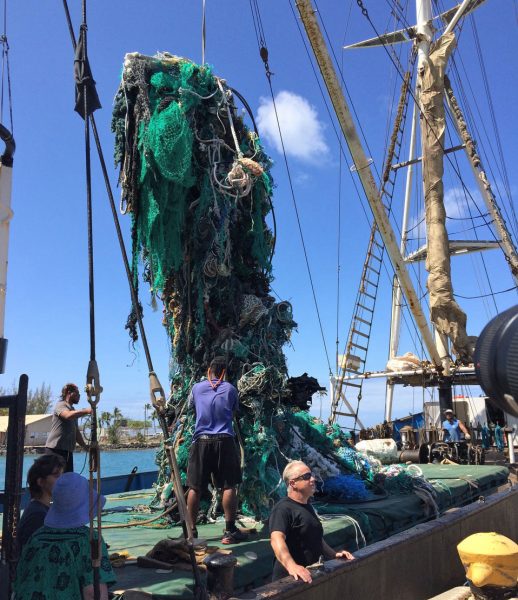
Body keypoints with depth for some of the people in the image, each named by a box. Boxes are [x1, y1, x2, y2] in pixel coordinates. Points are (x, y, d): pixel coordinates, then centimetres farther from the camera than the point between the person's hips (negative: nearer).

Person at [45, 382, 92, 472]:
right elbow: (68, 415, -28)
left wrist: (85, 446, 14)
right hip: (55, 449, -8)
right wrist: (86, 411, -29)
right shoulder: (60, 405, -4)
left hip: (68, 450, 8)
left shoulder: (73, 411, 20)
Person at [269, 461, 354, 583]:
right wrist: (291, 565, -48)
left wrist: (334, 554, 17)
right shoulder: (283, 508, -18)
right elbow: (277, 538, -34)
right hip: (290, 578, -8)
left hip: (311, 575, 8)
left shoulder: (307, 506, 13)